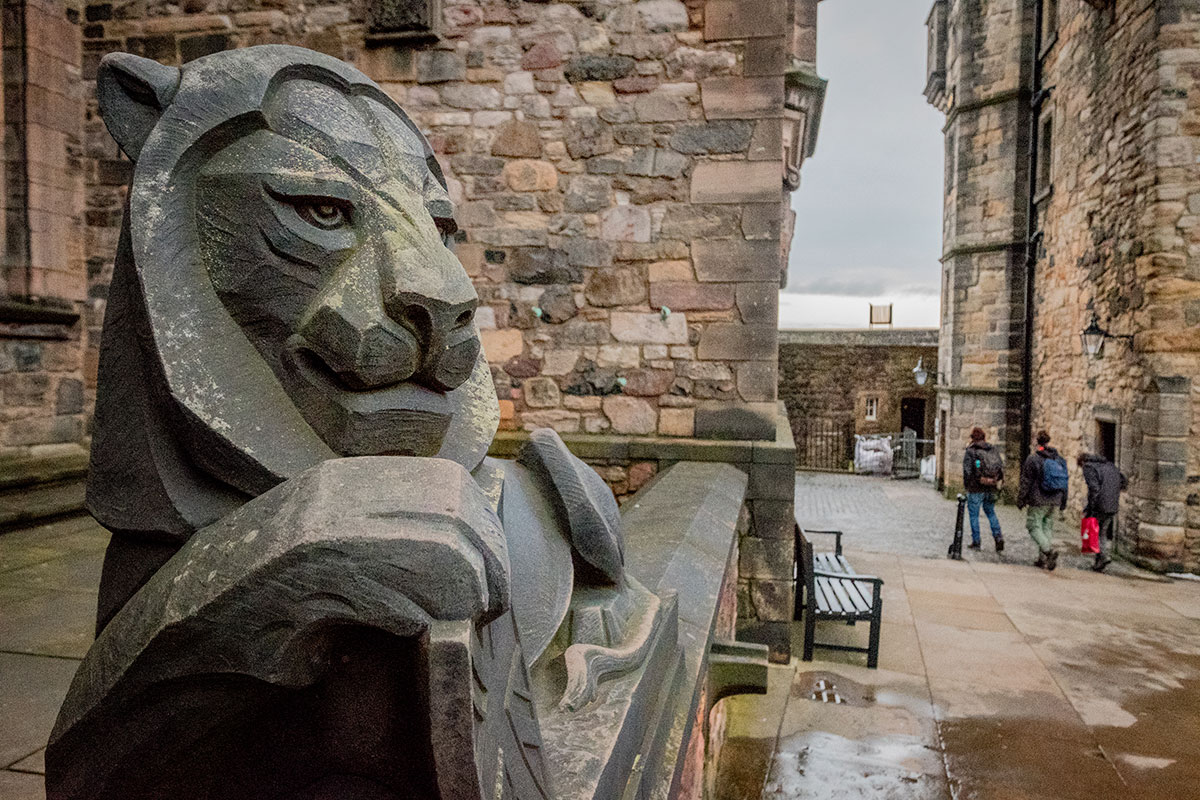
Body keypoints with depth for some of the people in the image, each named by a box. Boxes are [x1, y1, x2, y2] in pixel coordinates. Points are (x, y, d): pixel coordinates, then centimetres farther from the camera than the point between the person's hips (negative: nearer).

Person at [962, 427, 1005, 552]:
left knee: (974, 515, 6)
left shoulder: (970, 451, -8)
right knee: (991, 513, 19)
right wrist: (998, 481, 14)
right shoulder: (994, 450, 7)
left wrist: (966, 485, 1)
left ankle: (976, 542, 8)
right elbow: (1001, 467, 6)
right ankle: (998, 537, 4)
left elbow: (967, 471, -11)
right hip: (991, 489, 5)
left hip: (976, 489, -5)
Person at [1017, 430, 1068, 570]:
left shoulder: (1032, 459, -10)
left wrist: (1021, 500, 0)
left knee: (1034, 526, 1)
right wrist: (1063, 503, 21)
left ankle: (1049, 550, -19)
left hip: (1038, 500, -6)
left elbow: (1026, 482, -9)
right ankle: (1043, 559, 12)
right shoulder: (1059, 458, 7)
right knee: (1047, 527, 12)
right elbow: (1065, 481, 13)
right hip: (1054, 501, 6)